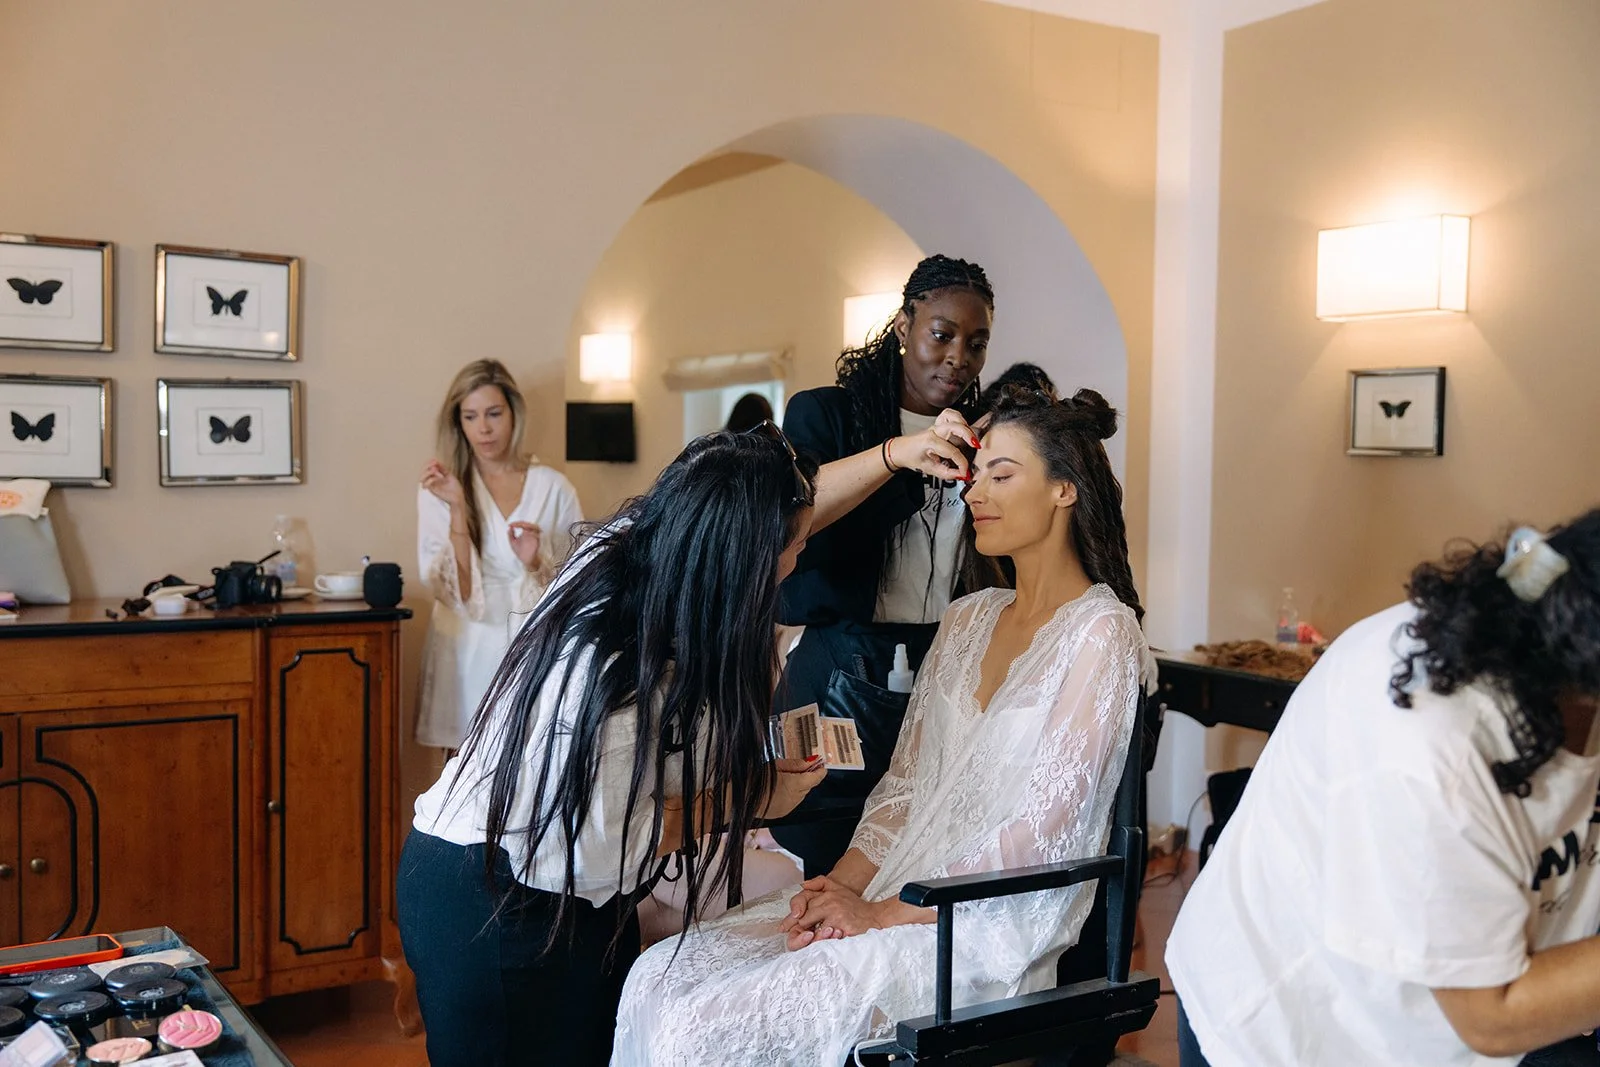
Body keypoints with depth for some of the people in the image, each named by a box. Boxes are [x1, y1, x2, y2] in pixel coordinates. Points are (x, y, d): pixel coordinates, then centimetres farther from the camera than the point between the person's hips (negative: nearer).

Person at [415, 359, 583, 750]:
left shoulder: (553, 487, 2)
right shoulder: (440, 488, 0)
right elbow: (450, 589, -10)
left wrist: (538, 564, -13)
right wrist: (457, 508, -19)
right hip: (469, 656, 0)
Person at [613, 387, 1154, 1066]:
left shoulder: (1101, 633, -9)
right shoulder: (969, 618, 14)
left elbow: (1045, 827, -15)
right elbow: (905, 782, 13)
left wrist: (882, 913, -15)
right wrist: (842, 883, -5)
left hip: (989, 933, -7)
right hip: (894, 890, 7)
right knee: (660, 977, -9)